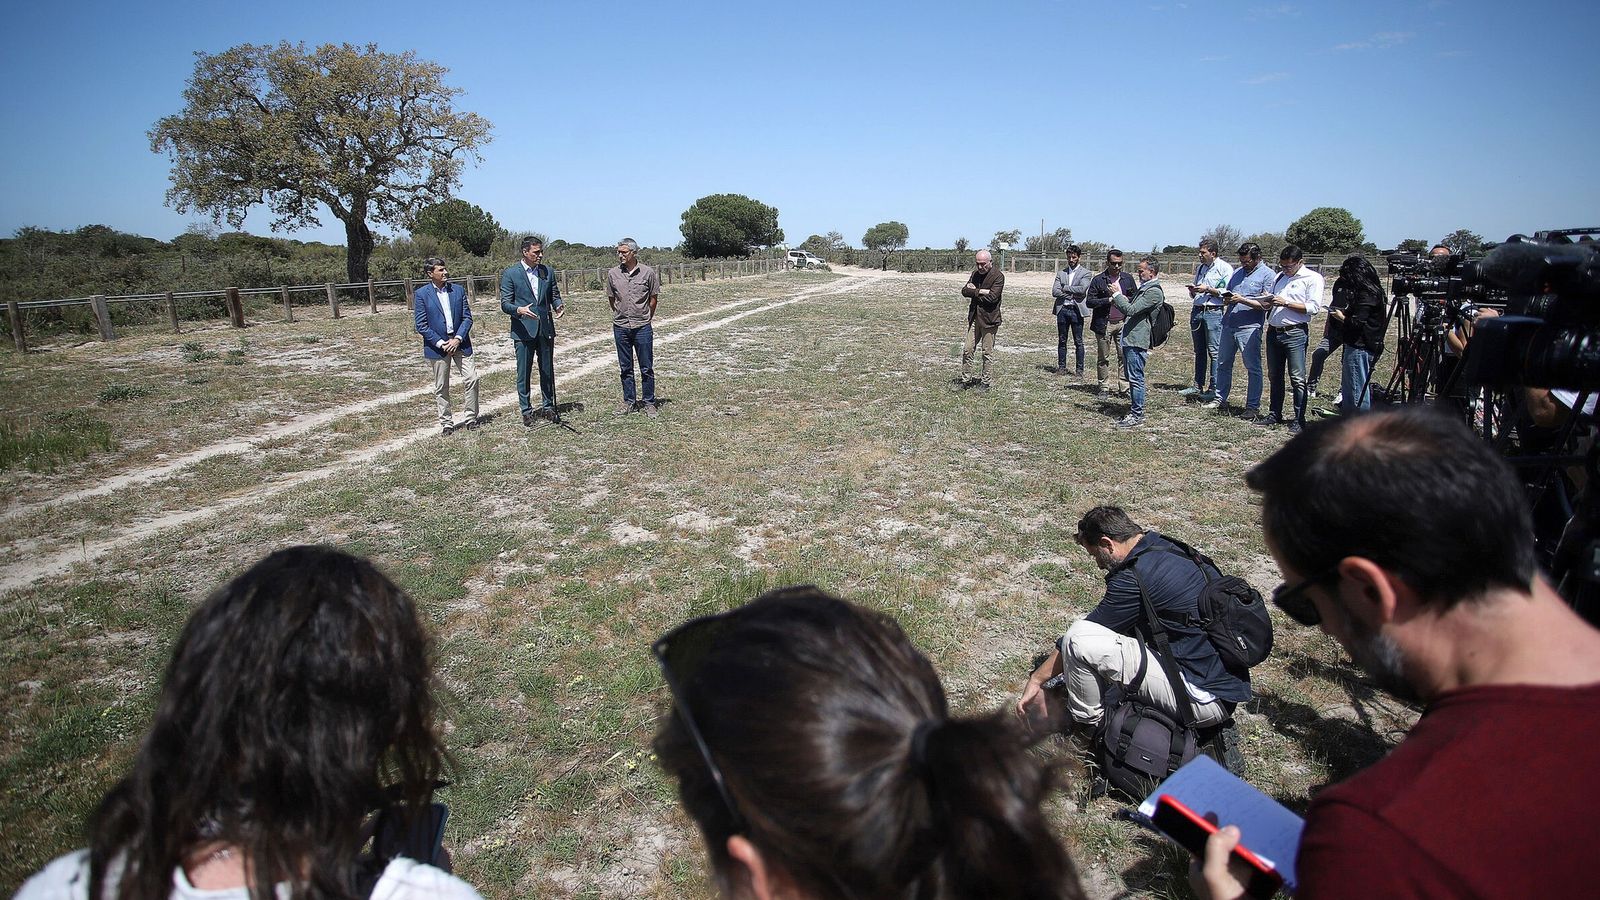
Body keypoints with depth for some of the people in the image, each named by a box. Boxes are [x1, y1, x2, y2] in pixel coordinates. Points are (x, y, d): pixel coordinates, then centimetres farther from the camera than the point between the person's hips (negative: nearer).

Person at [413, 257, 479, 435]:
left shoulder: (458, 290, 5)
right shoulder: (421, 294, -2)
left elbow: (467, 317, 3)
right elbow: (421, 325, -5)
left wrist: (458, 338, -10)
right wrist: (440, 343, -13)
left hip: (460, 343, 2)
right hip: (438, 346, -2)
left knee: (472, 379, -5)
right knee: (441, 387, 6)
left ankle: (471, 418, 8)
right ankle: (446, 423, 16)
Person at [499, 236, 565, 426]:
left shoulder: (547, 272, 8)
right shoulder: (510, 273, -4)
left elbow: (554, 295, 15)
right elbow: (505, 303, -5)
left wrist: (558, 305, -8)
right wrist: (519, 310, -26)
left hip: (545, 329, 4)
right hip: (523, 330, -4)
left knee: (547, 371, 10)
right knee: (523, 373, 1)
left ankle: (548, 407, 22)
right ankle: (526, 411, 10)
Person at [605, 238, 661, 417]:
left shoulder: (648, 273, -5)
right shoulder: (612, 274, 1)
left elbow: (653, 298, 4)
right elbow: (611, 298, 13)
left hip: (642, 327, -2)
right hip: (620, 327, 2)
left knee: (647, 368, 2)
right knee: (625, 368, 10)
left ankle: (648, 402, 11)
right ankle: (628, 401, 19)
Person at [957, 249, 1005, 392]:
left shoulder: (998, 276, -9)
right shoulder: (975, 273, 11)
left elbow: (992, 296, -20)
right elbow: (964, 291, 2)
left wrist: (974, 291, -7)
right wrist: (981, 292, -14)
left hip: (989, 319, -6)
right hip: (974, 317, 6)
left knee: (987, 353, 3)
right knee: (967, 350, 5)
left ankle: (985, 382, 14)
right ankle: (966, 380, 14)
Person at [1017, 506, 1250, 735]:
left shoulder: (1136, 576, -19)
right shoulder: (1167, 548, 10)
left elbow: (1080, 637, -8)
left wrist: (1036, 679, 4)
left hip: (1203, 698, -10)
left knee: (1080, 639, -18)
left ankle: (1085, 719, 6)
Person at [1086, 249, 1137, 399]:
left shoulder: (1128, 278, 8)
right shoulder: (1098, 280, -2)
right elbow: (1089, 302, -7)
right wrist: (1109, 300, -16)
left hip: (1123, 323, 2)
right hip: (1104, 324, -2)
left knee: (1124, 356, -2)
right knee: (1103, 358, 5)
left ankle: (1123, 387, 6)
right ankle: (1104, 388, 14)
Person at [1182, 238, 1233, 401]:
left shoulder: (1224, 268, -4)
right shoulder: (1200, 268, 19)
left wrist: (1208, 289, -14)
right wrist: (1192, 289, 6)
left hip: (1213, 313, -7)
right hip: (1197, 311, 7)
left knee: (1214, 352, -5)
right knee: (1199, 351, 12)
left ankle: (1214, 388, -2)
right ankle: (1198, 386, 18)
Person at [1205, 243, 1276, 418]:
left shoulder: (1268, 275, -4)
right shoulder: (1237, 272, 15)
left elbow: (1266, 305, -12)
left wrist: (1242, 300, -18)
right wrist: (1225, 297, -5)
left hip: (1249, 328, -7)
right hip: (1228, 325, 7)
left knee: (1253, 368, -1)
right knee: (1223, 364, 12)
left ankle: (1253, 406, 5)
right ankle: (1220, 400, 23)